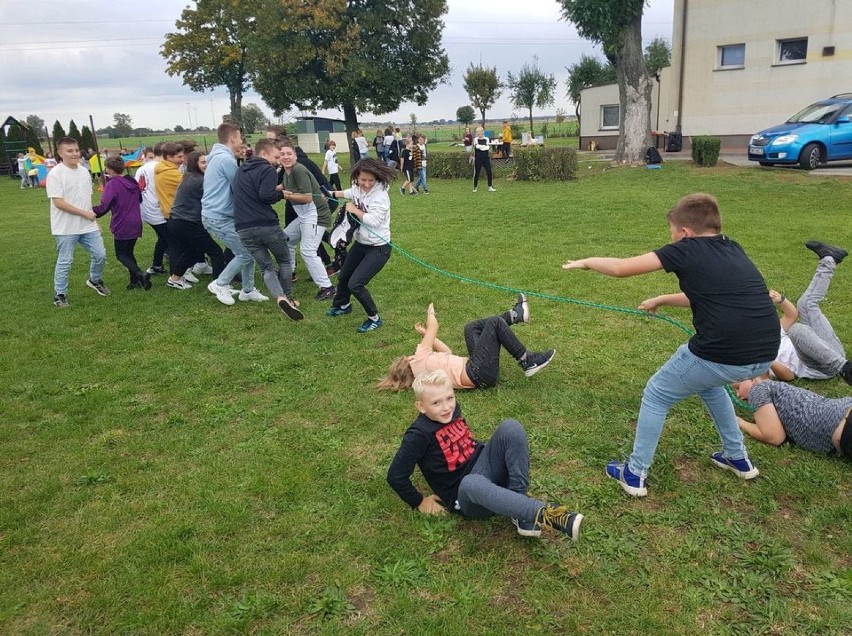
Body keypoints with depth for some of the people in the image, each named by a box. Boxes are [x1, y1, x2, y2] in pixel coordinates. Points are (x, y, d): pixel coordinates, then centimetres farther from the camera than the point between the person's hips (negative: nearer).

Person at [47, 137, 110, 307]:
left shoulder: (84, 171, 7)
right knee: (65, 261, 3)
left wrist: (93, 218, 11)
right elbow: (58, 202, -18)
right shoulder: (55, 174, -14)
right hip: (66, 228, -6)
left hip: (88, 226, 6)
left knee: (100, 255, 8)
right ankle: (59, 294, 17)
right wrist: (85, 213, -16)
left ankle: (95, 280, 34)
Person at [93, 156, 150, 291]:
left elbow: (104, 206, -21)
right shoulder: (132, 181, 6)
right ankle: (135, 280, 11)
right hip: (136, 224, 7)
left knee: (121, 255, 5)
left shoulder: (112, 184, -15)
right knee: (129, 252, 18)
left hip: (122, 226, -7)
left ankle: (140, 274, -16)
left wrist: (90, 212, -10)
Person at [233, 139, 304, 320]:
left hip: (243, 228, 6)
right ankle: (287, 298, 21)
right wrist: (281, 193, 2)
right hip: (266, 225, -6)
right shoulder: (267, 170, -5)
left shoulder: (241, 170, 20)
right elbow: (266, 196, -17)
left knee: (267, 267, 6)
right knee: (284, 261, 18)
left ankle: (280, 297, -17)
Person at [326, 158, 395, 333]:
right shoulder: (358, 188, -2)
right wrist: (331, 194, 34)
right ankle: (343, 305, 54)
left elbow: (374, 221, -33)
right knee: (343, 277, 24)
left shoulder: (380, 196, -23)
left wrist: (354, 210, -20)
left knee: (355, 284, -16)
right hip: (360, 243, 8)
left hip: (378, 248, -8)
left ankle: (374, 319, 4)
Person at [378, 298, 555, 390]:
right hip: (478, 373, -10)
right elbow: (434, 326, -5)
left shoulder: (418, 368, 17)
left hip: (477, 371, 10)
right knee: (495, 322, -12)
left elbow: (447, 353, 23)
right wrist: (430, 313, 17)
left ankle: (516, 314, 18)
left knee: (472, 326, 21)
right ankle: (529, 362, -7)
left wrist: (426, 334, 26)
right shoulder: (419, 360, -9)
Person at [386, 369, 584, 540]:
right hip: (465, 494, -6)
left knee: (511, 427, -19)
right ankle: (545, 514, -49)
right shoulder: (419, 435, -14)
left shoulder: (453, 411, 6)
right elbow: (396, 476, -10)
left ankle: (521, 510, -21)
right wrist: (419, 503, -2)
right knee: (471, 483, -44)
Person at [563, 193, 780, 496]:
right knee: (707, 381, 37)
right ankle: (738, 458, 44)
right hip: (766, 355, 7)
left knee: (656, 396, 16)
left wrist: (586, 262, 18)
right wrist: (661, 300, 40)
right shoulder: (733, 250, 17)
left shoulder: (687, 250, -2)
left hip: (722, 355, -7)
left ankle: (635, 474, 24)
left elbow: (622, 268, 1)